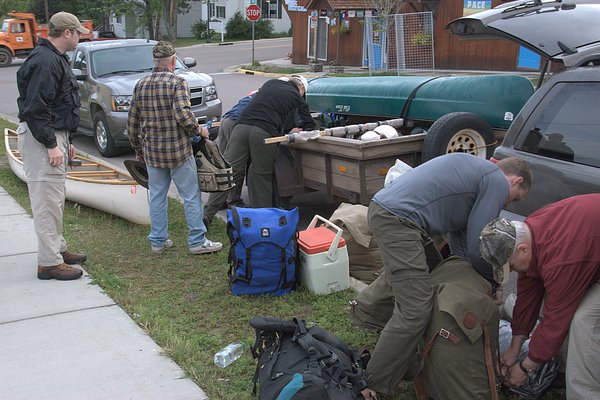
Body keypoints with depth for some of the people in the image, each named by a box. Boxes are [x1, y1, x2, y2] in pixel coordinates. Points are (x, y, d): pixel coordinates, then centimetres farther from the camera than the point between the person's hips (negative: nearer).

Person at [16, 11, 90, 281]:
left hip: (55, 136, 11)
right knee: (47, 200, -8)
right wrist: (51, 145, -23)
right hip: (42, 138, -11)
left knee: (55, 198, 18)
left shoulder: (56, 59, 17)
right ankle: (49, 263, -3)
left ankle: (58, 248, 30)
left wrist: (66, 142, 22)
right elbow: (36, 109, -23)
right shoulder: (44, 62, -18)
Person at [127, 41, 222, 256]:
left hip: (151, 151, 6)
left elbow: (132, 122, 10)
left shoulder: (141, 85, 6)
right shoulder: (177, 82, -12)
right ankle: (197, 241, 8)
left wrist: (138, 149, 21)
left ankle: (158, 240, 20)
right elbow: (184, 115, -24)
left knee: (157, 196, 14)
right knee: (191, 196, 4)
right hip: (178, 150, -5)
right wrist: (199, 130, -5)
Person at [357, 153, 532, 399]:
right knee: (416, 310, -11)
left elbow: (459, 239, 24)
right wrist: (493, 282, 12)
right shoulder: (498, 182, -3)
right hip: (396, 218, -11)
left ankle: (369, 308, 51)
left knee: (432, 269, 32)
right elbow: (477, 247, -5)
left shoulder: (477, 172, 25)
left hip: (384, 207, 11)